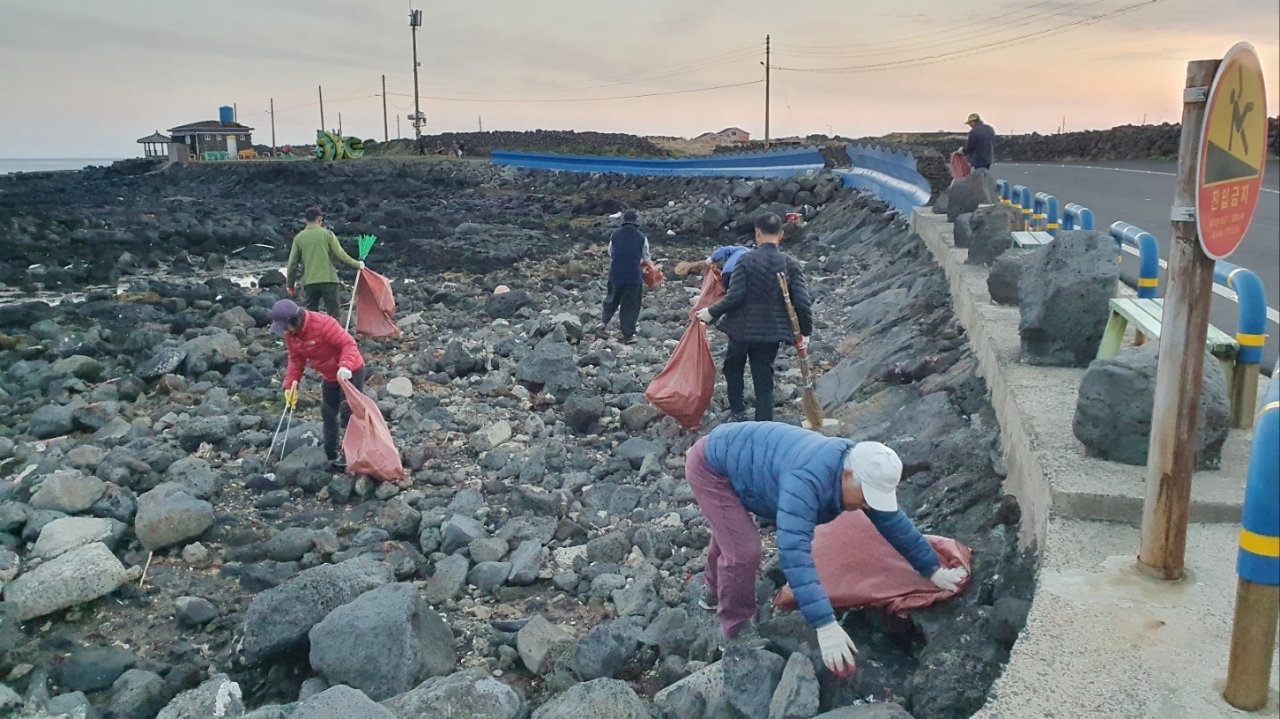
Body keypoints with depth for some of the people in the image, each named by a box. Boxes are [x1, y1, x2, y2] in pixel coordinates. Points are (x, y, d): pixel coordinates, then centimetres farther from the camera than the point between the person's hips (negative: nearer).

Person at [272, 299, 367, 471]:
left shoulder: (323, 323, -29)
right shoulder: (290, 334, -5)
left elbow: (348, 343, -30)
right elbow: (296, 360, 5)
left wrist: (345, 366, -44)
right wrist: (291, 383, -5)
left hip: (350, 372, -8)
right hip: (330, 376, 8)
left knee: (348, 413, -12)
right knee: (328, 414, 12)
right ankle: (332, 457, 23)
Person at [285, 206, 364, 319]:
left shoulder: (299, 238, 5)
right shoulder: (327, 234, -3)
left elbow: (292, 263, 7)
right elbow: (341, 254, -2)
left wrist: (290, 284, 15)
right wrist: (357, 264, 12)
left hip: (309, 282, 3)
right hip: (328, 280, -3)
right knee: (333, 314, -1)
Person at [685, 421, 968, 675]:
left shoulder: (857, 465, -13)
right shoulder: (807, 480, -40)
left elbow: (894, 523, 1)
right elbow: (794, 553, -47)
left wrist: (934, 570, 6)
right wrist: (825, 625, -49)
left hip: (732, 456, 9)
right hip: (710, 465, -9)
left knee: (731, 534, 29)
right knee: (744, 551, -13)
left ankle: (717, 595, 55)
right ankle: (737, 629, 12)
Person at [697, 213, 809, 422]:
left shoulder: (746, 260, -11)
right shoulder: (791, 264, -4)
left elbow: (734, 297, -15)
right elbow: (801, 302, -8)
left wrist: (711, 313, 0)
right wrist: (806, 331, 5)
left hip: (742, 328, -2)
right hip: (772, 332, 2)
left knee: (733, 367, 25)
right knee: (764, 381, 8)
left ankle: (738, 412, 24)